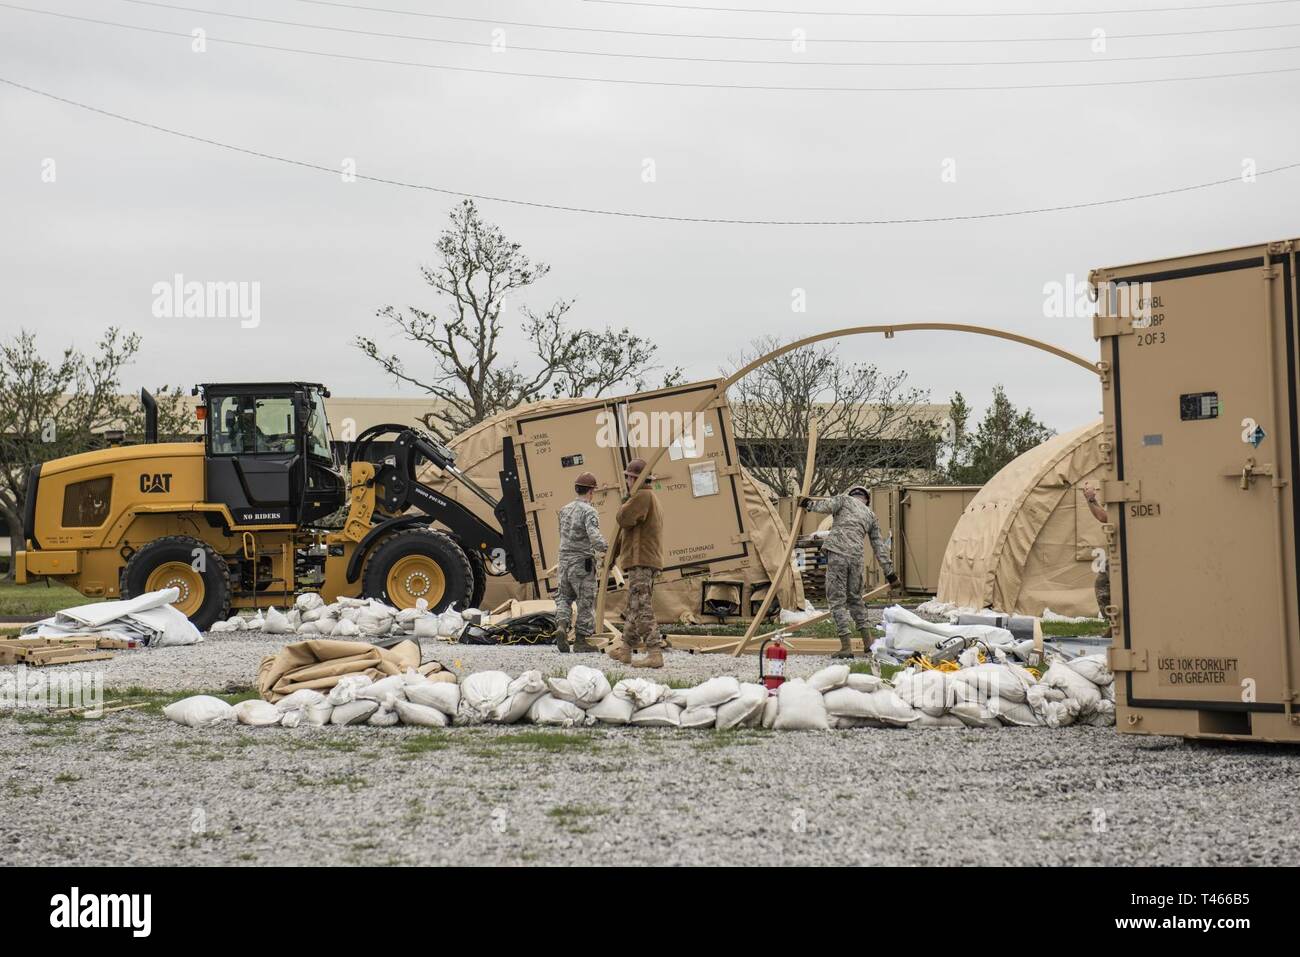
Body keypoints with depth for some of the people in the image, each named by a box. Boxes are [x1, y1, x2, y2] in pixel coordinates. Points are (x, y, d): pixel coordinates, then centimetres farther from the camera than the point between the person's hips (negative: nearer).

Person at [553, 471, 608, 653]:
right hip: (583, 563, -6)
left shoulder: (565, 510, 9)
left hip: (565, 562, 6)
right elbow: (594, 536, -28)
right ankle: (581, 641, 7)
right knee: (586, 602, 4)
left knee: (564, 598, 17)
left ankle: (561, 626, -8)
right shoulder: (589, 511, -13)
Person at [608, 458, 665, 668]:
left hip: (641, 560, -11)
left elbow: (623, 519, -20)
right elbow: (629, 531, 28)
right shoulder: (649, 498, 23)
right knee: (633, 608, 18)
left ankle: (654, 654, -19)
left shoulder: (642, 496, -11)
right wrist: (614, 552, 30)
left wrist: (625, 505, 1)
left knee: (642, 608, -14)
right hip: (648, 560, 11)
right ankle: (626, 649, 27)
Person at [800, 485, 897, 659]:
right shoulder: (870, 515, 23)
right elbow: (879, 546, 23)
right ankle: (868, 642, 23)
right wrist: (889, 571, 26)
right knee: (855, 598, 21)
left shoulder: (844, 499, 13)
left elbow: (826, 506, -7)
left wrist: (809, 503, 12)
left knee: (837, 600, -2)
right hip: (856, 557, 4)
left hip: (837, 554, -4)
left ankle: (846, 646, -8)